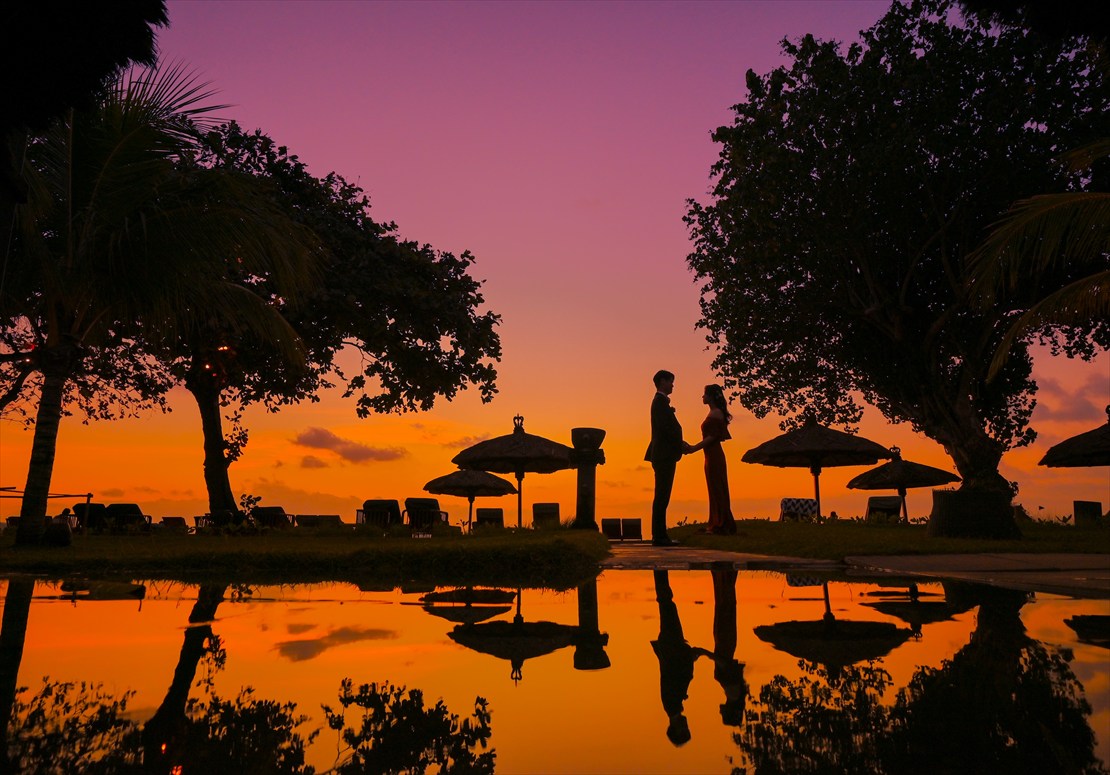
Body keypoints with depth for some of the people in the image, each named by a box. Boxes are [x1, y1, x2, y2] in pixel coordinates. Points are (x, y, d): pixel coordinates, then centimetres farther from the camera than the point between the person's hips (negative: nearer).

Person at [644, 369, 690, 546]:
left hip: (664, 456, 10)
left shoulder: (660, 401, 21)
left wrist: (680, 443, 11)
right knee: (661, 497, -9)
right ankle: (659, 536, -8)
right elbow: (664, 427, -20)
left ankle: (660, 535, 13)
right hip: (664, 455, -10)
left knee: (662, 497, 10)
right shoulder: (660, 401, -10)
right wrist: (680, 444, -12)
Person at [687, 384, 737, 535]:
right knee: (716, 489, 12)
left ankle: (720, 525, -2)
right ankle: (717, 524, 17)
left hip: (714, 456, -10)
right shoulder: (713, 413, 16)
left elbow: (713, 436, -19)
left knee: (716, 488, -6)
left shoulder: (715, 414, -14)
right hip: (713, 455, 10)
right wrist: (694, 447, 17)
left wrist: (695, 448, -19)